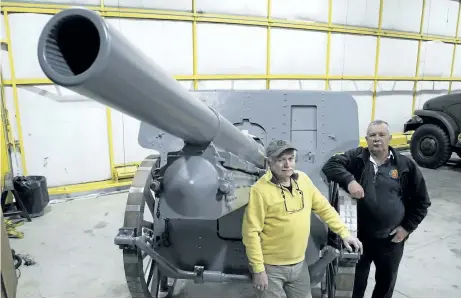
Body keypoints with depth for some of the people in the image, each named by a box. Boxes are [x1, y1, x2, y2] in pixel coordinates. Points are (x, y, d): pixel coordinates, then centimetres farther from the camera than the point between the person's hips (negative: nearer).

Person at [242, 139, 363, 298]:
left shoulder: (303, 179, -2)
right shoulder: (260, 190, -20)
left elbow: (324, 208, 9)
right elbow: (251, 232, -18)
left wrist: (344, 233, 4)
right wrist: (258, 269, -17)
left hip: (299, 264, 6)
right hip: (271, 267, -5)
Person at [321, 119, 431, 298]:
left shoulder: (405, 165, -3)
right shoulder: (356, 157, -5)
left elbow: (421, 201, 4)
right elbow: (330, 165, -16)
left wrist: (407, 226, -3)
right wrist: (349, 180, -31)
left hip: (391, 240, 1)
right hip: (359, 236, -1)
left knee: (386, 282, 22)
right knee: (356, 282, 17)